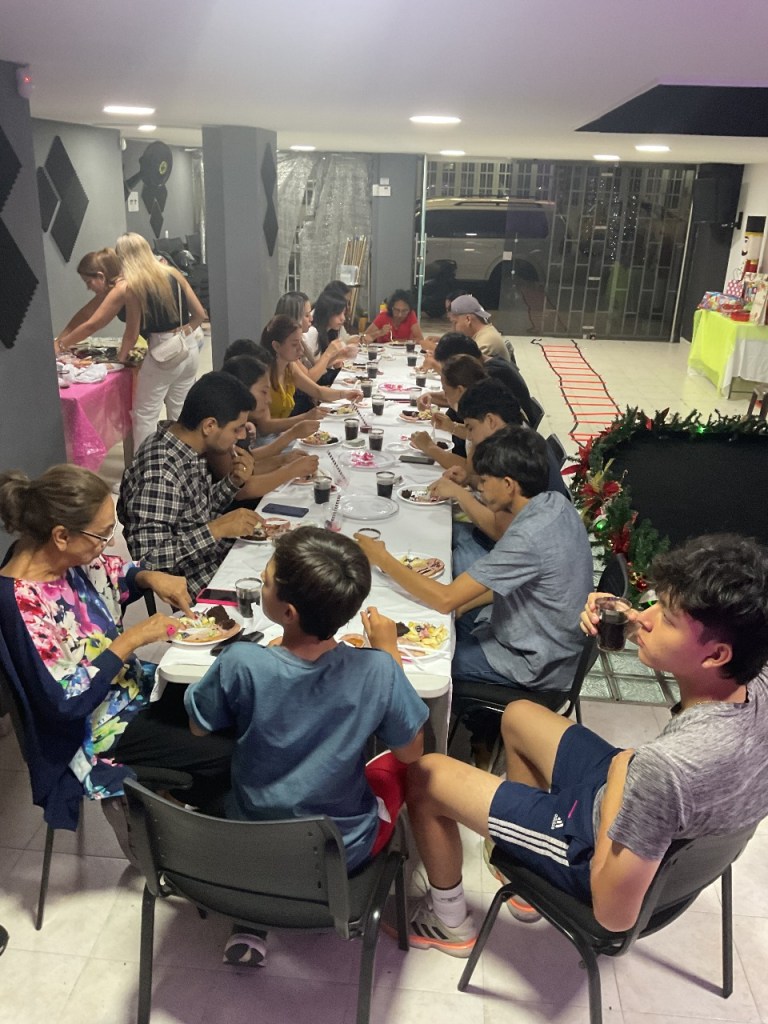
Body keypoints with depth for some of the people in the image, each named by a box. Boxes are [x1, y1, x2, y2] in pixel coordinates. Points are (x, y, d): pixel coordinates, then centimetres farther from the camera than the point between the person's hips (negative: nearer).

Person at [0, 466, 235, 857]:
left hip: (132, 689, 8)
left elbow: (117, 572, 14)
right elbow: (67, 701, -29)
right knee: (228, 754, -9)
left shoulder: (66, 558, -8)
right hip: (102, 730, -8)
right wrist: (131, 640, -26)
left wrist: (150, 577, -8)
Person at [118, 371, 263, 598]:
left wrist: (234, 481, -6)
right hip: (203, 585, -8)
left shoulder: (188, 446, -3)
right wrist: (218, 529, -29)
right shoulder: (159, 473, -28)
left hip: (220, 558, 8)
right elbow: (147, 558, -29)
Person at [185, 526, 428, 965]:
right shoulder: (377, 671, -26)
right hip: (344, 849, 0)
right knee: (399, 769, 25)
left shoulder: (240, 665, -27)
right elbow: (411, 752, -8)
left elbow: (199, 728, -6)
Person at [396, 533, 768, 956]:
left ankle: (450, 923, 29)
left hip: (600, 850, -7)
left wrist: (616, 773, -23)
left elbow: (614, 914, -31)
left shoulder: (665, 765, -44)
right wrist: (633, 625, -14)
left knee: (424, 775, 4)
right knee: (518, 714, 25)